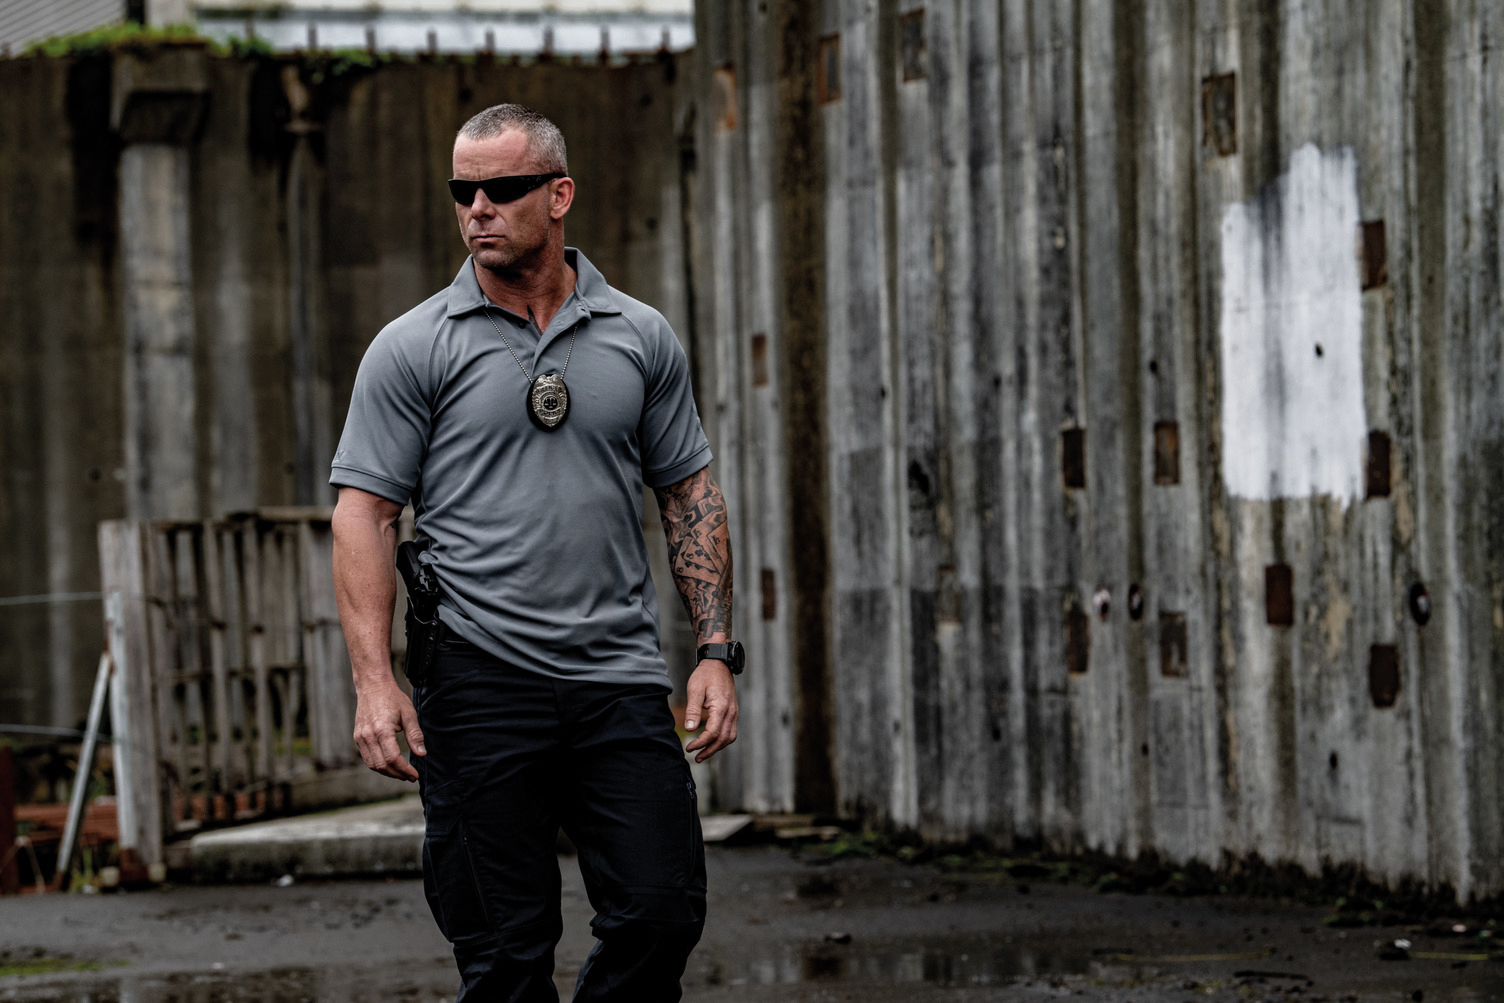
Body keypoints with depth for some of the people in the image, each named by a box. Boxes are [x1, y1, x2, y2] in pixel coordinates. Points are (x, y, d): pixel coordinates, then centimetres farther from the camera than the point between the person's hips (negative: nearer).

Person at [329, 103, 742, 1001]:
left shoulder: (642, 338, 10)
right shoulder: (414, 347, 2)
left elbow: (691, 498, 15)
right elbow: (364, 515, -1)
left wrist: (718, 652, 5)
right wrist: (375, 681, -11)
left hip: (620, 682, 2)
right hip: (480, 690, -2)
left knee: (663, 911, -6)